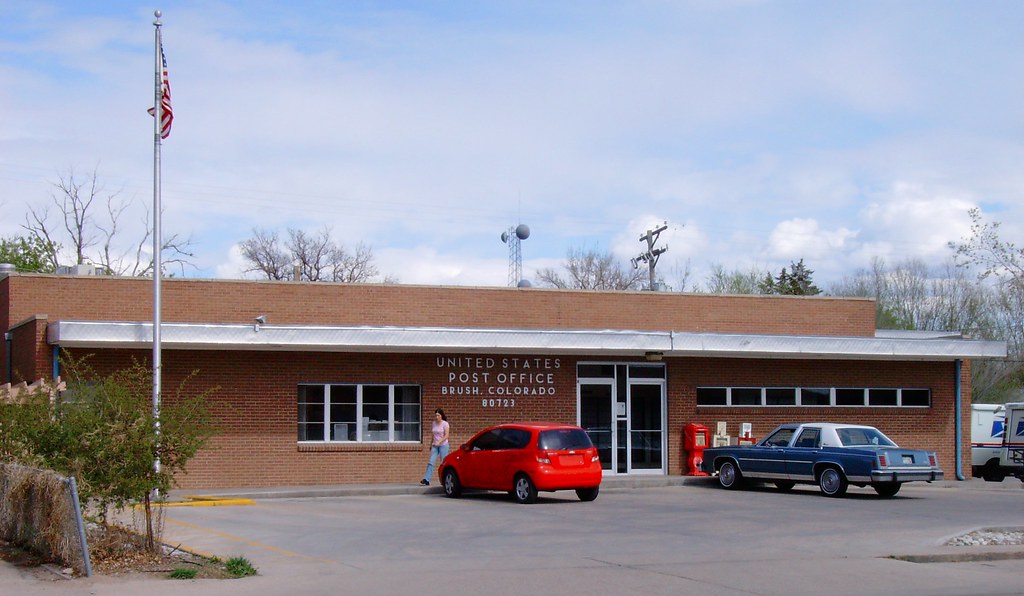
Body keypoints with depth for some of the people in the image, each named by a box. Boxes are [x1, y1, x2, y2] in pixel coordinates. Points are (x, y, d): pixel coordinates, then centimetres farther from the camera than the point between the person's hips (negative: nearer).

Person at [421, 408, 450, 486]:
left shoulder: (445, 424, -6)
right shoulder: (433, 423, 9)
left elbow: (446, 436, -12)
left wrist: (438, 442, -20)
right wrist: (431, 445, 17)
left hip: (443, 445, -5)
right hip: (435, 446, 5)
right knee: (431, 462, -7)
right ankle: (426, 480, -14)